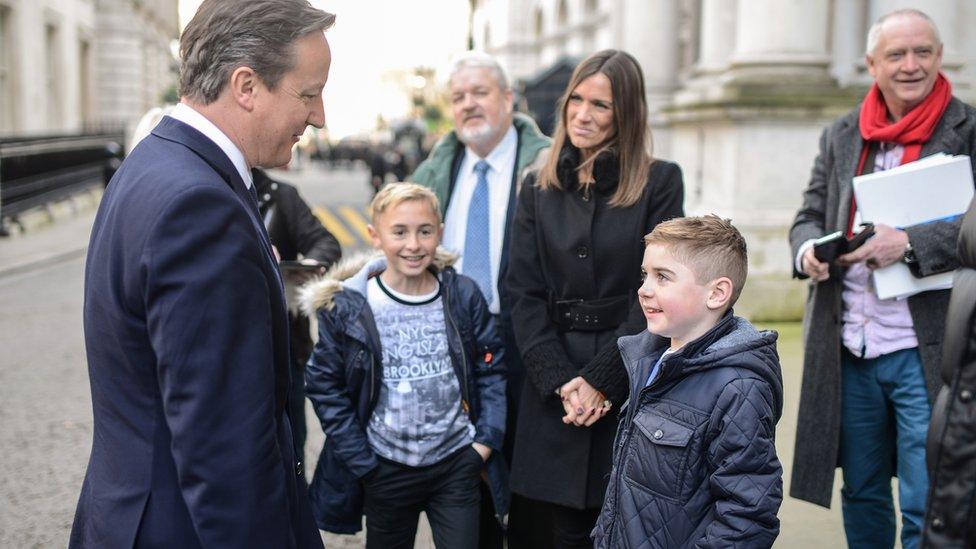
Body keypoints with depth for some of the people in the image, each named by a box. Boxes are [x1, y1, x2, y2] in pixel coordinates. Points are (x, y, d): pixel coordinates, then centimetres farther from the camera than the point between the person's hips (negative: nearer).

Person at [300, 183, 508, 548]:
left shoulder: (463, 296, -5)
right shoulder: (346, 308, -11)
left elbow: (491, 368, 3)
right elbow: (324, 384, -6)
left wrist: (487, 439, -4)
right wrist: (361, 461, -8)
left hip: (457, 463, 1)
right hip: (386, 472, 0)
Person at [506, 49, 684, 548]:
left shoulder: (659, 182, -1)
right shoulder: (538, 189, 9)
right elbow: (523, 292, 3)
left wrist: (601, 379, -12)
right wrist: (559, 380, -8)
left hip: (630, 384, -2)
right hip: (554, 390, 3)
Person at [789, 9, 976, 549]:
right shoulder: (840, 136, 11)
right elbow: (809, 215, 13)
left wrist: (910, 242, -24)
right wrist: (808, 248, -9)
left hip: (925, 353, -4)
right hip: (848, 351, 4)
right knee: (861, 495, 17)